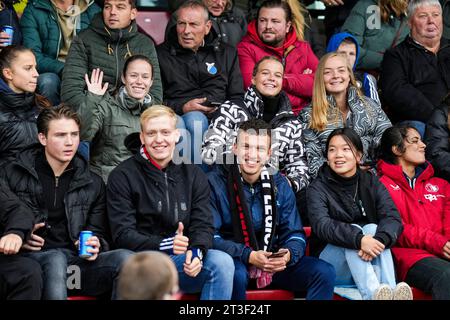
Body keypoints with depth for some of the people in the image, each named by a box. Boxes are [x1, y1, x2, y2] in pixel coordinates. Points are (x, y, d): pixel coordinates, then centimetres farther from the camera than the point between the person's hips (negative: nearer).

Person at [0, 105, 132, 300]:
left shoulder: (93, 184, 17)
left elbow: (99, 233, 20)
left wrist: (96, 245, -4)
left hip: (77, 261, 3)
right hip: (33, 257, -3)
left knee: (125, 258, -26)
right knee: (56, 259, -39)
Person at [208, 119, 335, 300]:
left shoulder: (280, 185, 6)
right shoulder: (216, 183, -8)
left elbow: (295, 233, 7)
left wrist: (288, 255, -17)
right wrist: (249, 256, -26)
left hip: (274, 263, 5)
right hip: (234, 261, -5)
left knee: (324, 272, -14)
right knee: (237, 274, -39)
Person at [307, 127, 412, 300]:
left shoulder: (372, 183, 7)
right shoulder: (318, 188, -1)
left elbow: (393, 218, -10)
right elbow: (321, 225, -21)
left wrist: (379, 240, -34)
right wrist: (358, 239, -39)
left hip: (373, 264, 2)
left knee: (373, 229, -24)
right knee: (353, 231, -27)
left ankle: (391, 293, -43)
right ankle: (373, 294, -52)